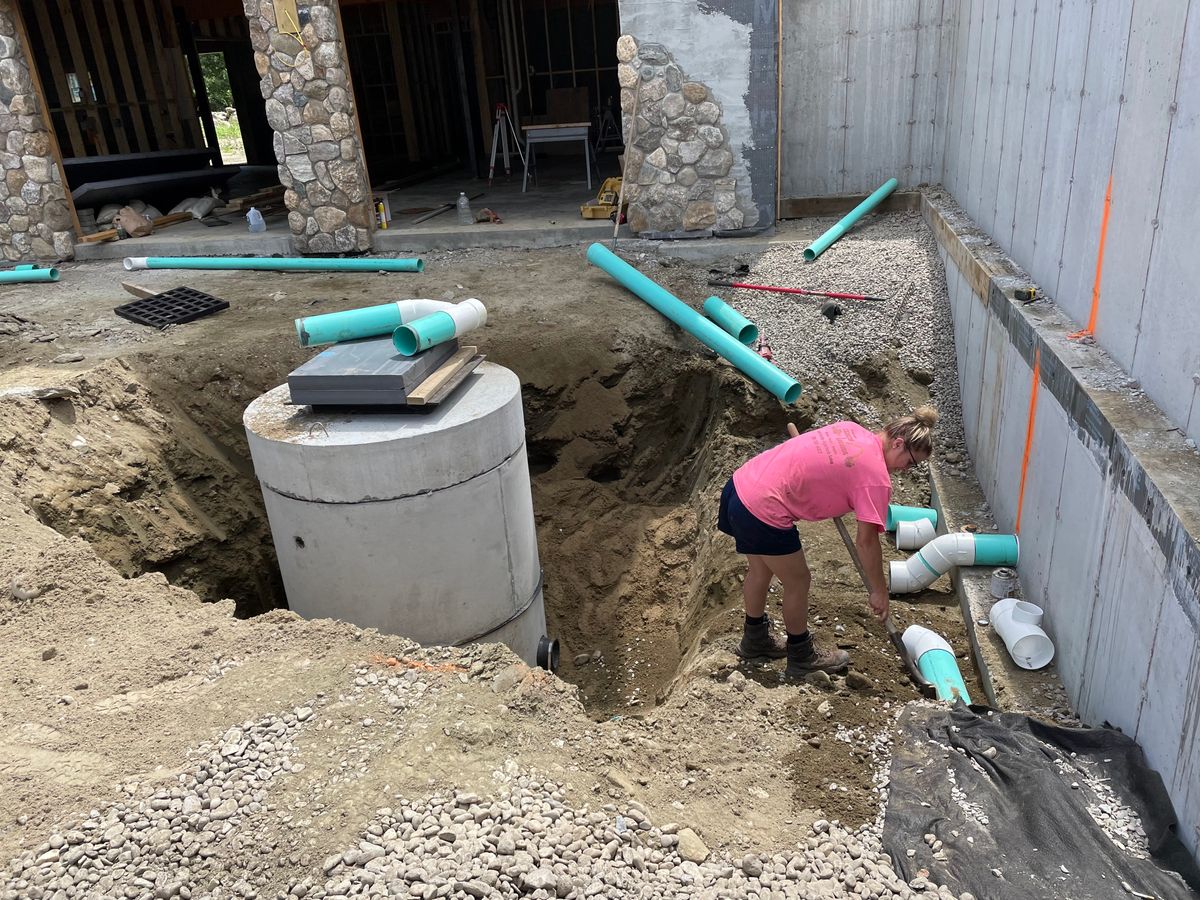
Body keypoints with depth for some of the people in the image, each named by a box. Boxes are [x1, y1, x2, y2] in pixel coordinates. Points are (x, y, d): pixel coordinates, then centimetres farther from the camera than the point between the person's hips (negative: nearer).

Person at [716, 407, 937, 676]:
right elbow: (867, 542, -10)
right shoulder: (877, 478, -12)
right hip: (764, 514, -9)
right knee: (798, 582, 12)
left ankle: (756, 638, 48)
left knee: (760, 569, 28)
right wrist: (879, 592, 1)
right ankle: (802, 656, 32)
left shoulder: (851, 429, 10)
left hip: (741, 483, 9)